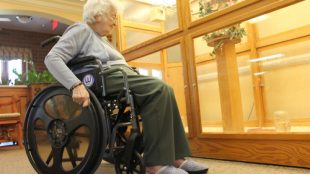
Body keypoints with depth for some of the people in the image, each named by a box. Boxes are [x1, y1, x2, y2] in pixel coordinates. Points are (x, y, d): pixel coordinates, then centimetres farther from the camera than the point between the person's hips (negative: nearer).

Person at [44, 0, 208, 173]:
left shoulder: (102, 39, 32)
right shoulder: (81, 30, 4)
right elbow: (52, 58, -11)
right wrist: (76, 85, -26)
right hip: (107, 80, -9)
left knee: (162, 89, -10)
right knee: (160, 89, -25)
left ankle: (175, 157, -14)